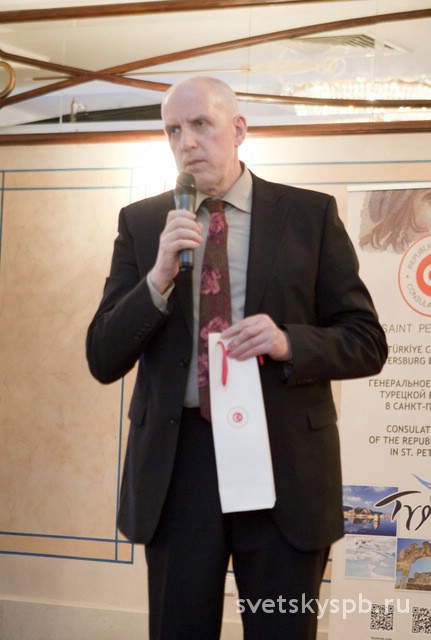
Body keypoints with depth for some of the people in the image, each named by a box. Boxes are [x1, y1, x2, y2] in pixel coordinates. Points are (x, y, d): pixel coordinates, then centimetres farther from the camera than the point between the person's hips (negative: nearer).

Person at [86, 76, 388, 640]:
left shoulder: (311, 215, 1)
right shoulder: (141, 223, 5)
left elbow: (367, 344, 2)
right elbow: (103, 360, 1)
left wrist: (288, 343, -18)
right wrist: (159, 277, -15)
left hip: (284, 460, -1)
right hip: (176, 462, 1)